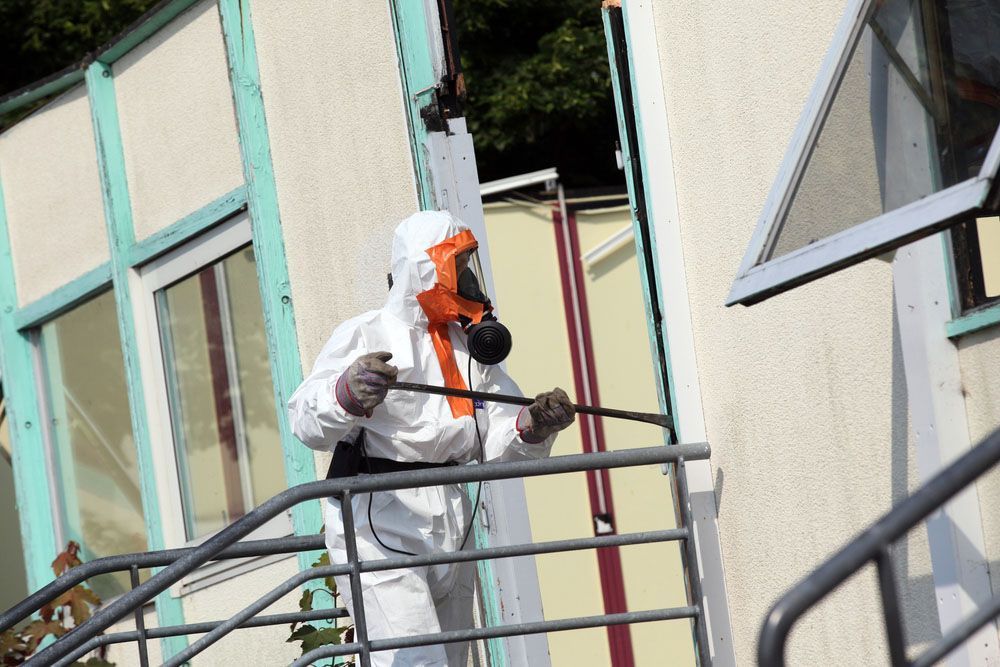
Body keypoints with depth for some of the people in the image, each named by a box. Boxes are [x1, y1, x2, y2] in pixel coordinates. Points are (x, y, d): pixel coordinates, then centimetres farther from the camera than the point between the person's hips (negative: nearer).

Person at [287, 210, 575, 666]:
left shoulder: (468, 346, 16)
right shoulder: (366, 335, -6)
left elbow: (497, 441, 9)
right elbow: (306, 422, -19)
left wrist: (530, 426, -14)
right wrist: (349, 393, -41)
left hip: (450, 528, 8)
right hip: (378, 527, -8)